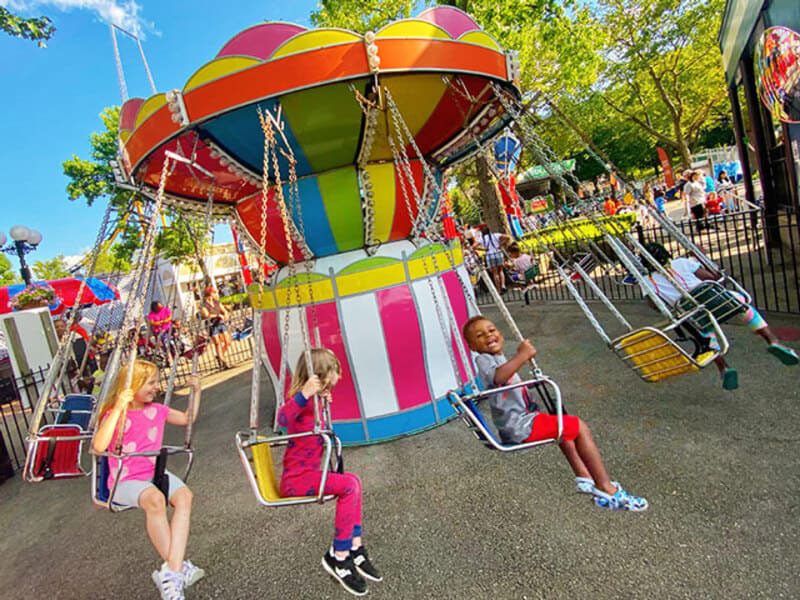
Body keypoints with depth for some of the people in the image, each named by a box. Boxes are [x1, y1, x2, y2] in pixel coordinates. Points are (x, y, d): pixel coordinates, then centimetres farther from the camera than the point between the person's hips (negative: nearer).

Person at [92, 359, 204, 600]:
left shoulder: (156, 410, 7)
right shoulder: (113, 414, -9)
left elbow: (188, 419, 20)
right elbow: (99, 446, -28)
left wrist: (196, 391, 10)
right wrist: (119, 408, -32)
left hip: (154, 471, 5)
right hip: (125, 480, -5)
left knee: (184, 495, -26)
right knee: (155, 499, -36)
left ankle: (171, 572, -31)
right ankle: (179, 568, -24)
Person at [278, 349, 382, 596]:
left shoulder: (313, 400, 10)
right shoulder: (302, 400, -17)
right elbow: (282, 419, -42)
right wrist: (303, 395, -53)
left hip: (305, 473, 10)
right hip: (296, 478, -10)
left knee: (352, 481, 10)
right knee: (349, 485, -22)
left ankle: (355, 550, 9)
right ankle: (338, 557, -7)